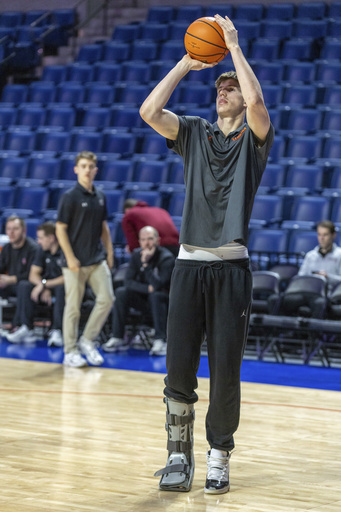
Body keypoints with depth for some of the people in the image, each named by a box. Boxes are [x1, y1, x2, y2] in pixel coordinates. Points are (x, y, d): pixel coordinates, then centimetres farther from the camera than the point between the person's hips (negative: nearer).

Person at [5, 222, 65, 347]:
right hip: (47, 288, 6)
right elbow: (33, 275, 0)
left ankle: (57, 331, -35)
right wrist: (44, 289, -20)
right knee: (23, 285, -17)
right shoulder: (42, 251, 3)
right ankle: (26, 327, -19)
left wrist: (45, 284, -23)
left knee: (62, 288, -39)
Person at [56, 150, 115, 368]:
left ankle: (87, 341, 12)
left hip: (98, 259, 5)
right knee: (73, 307, 0)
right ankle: (70, 352, 9)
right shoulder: (70, 197, -7)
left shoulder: (100, 197, 10)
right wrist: (70, 257, -14)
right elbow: (60, 229, -9)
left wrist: (109, 252, 12)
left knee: (107, 298, -3)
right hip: (76, 261, -5)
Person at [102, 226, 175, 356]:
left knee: (155, 295, -37)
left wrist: (146, 263, -32)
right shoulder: (137, 255, -2)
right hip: (144, 300, 4)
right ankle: (118, 338, -18)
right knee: (120, 292, -20)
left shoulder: (167, 258, -18)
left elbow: (157, 285, -29)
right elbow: (128, 281, -8)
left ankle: (160, 340, -33)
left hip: (163, 301, -4)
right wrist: (147, 288, -23)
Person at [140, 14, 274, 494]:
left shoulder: (254, 138, 6)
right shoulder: (194, 132, 14)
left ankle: (219, 459, 13)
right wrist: (187, 62, 2)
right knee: (179, 369, -2)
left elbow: (256, 101, -17)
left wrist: (234, 45, -8)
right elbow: (149, 111, -2)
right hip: (189, 263, 2)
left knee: (225, 373, 0)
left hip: (231, 266, -2)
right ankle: (179, 455, 11)